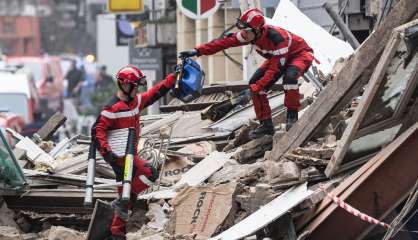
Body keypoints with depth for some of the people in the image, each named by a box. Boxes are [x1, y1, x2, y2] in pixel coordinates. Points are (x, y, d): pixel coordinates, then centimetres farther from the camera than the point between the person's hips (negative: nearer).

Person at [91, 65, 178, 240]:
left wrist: (175, 76, 15)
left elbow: (157, 92, 18)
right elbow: (97, 130, -20)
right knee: (150, 173, -22)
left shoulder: (136, 101, 8)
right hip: (119, 155, -9)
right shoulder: (113, 108, -17)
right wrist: (107, 152, -31)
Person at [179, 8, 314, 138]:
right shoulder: (249, 34, -19)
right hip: (276, 57, 7)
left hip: (300, 54, -7)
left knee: (289, 76, -38)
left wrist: (256, 88, -38)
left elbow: (274, 69, -37)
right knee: (254, 84, -10)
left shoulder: (276, 37, -39)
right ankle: (266, 124, -1)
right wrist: (198, 51, -23)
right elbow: (225, 42, -17)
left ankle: (292, 117, -21)